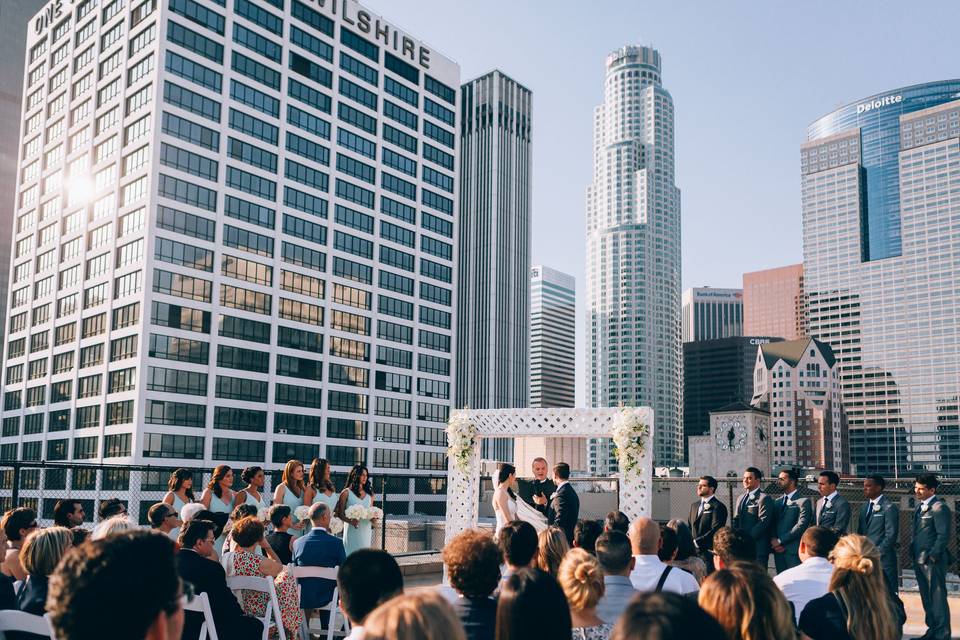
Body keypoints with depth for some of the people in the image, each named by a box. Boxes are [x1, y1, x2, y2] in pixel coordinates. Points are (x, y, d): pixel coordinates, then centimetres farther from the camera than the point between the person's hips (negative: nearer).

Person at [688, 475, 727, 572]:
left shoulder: (718, 506, -7)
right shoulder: (694, 505, 19)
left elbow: (715, 530, -15)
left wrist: (697, 542, -16)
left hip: (709, 552, -7)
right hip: (693, 551, 7)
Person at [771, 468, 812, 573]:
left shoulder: (803, 501, -4)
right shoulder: (778, 501, 18)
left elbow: (801, 525, -13)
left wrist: (780, 540, -12)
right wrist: (773, 540, -4)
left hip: (794, 550, -6)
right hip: (778, 550, 6)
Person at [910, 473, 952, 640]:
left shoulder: (939, 508, -13)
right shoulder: (920, 506, 14)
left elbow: (944, 536, -16)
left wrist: (932, 556, -18)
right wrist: (914, 551, 13)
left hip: (933, 561, -9)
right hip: (919, 560, 9)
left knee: (937, 598, -2)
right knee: (926, 598, 15)